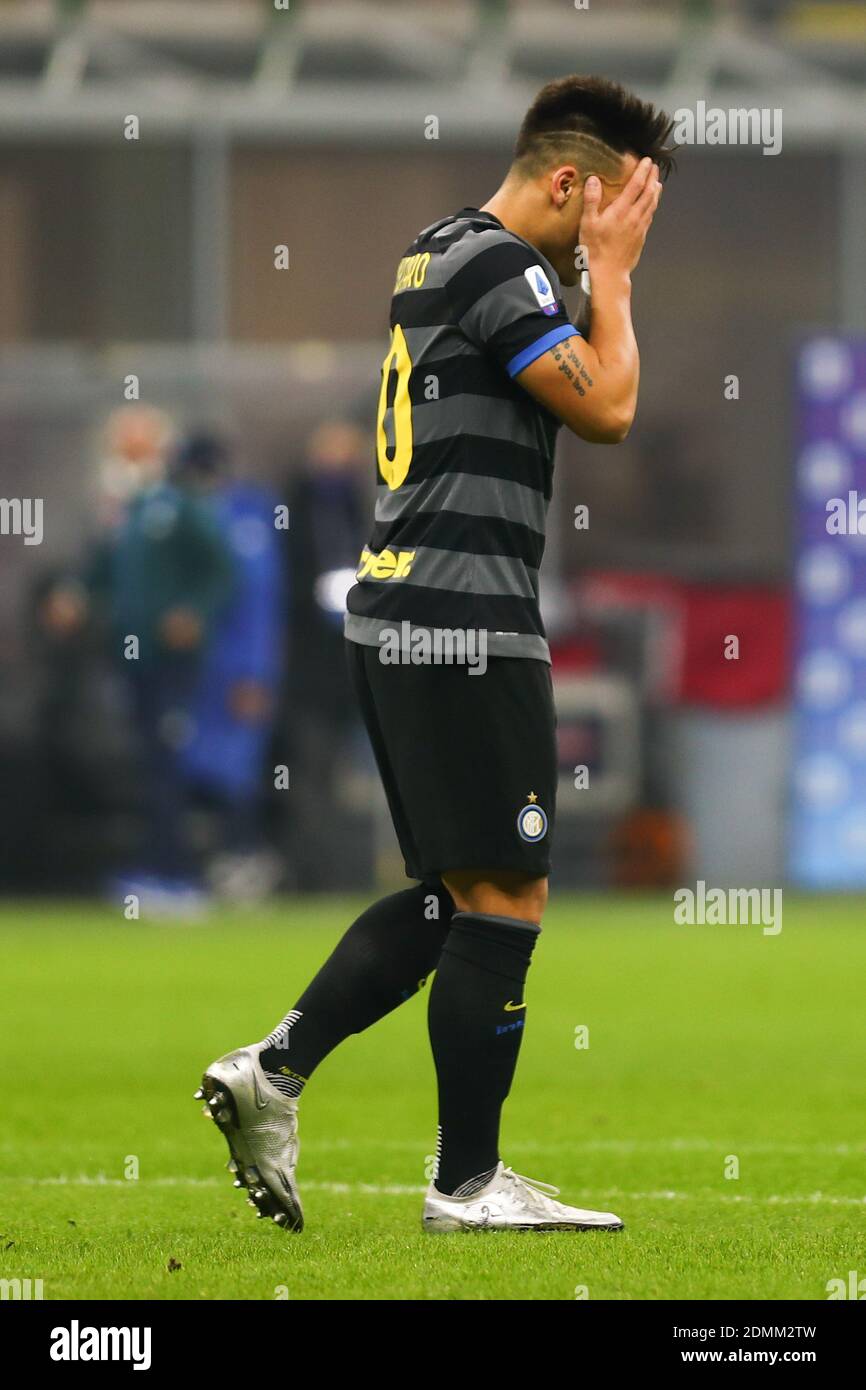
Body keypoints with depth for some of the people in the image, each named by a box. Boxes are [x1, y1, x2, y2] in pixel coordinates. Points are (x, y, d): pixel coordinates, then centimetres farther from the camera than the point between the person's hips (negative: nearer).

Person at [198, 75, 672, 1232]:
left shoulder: (439, 255, 18)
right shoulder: (496, 262, -13)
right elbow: (606, 407, -17)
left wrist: (596, 273, 17)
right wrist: (609, 272, -5)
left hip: (399, 615, 10)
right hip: (466, 618, -10)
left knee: (450, 894, 15)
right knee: (503, 898, -4)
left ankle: (273, 1072, 7)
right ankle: (468, 1183, 0)